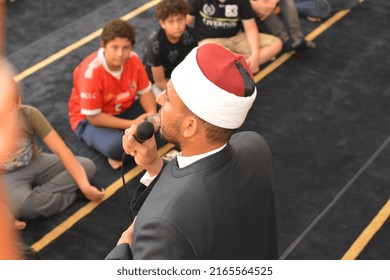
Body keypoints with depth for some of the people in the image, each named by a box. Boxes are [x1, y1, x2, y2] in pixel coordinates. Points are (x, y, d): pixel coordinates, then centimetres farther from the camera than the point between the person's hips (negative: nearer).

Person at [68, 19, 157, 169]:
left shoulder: (133, 59, -16)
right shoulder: (91, 71, -32)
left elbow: (145, 92, -4)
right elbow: (94, 117, -26)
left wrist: (152, 115, -26)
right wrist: (132, 124, -29)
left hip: (124, 110, 6)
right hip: (89, 119, -5)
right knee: (116, 145, -35)